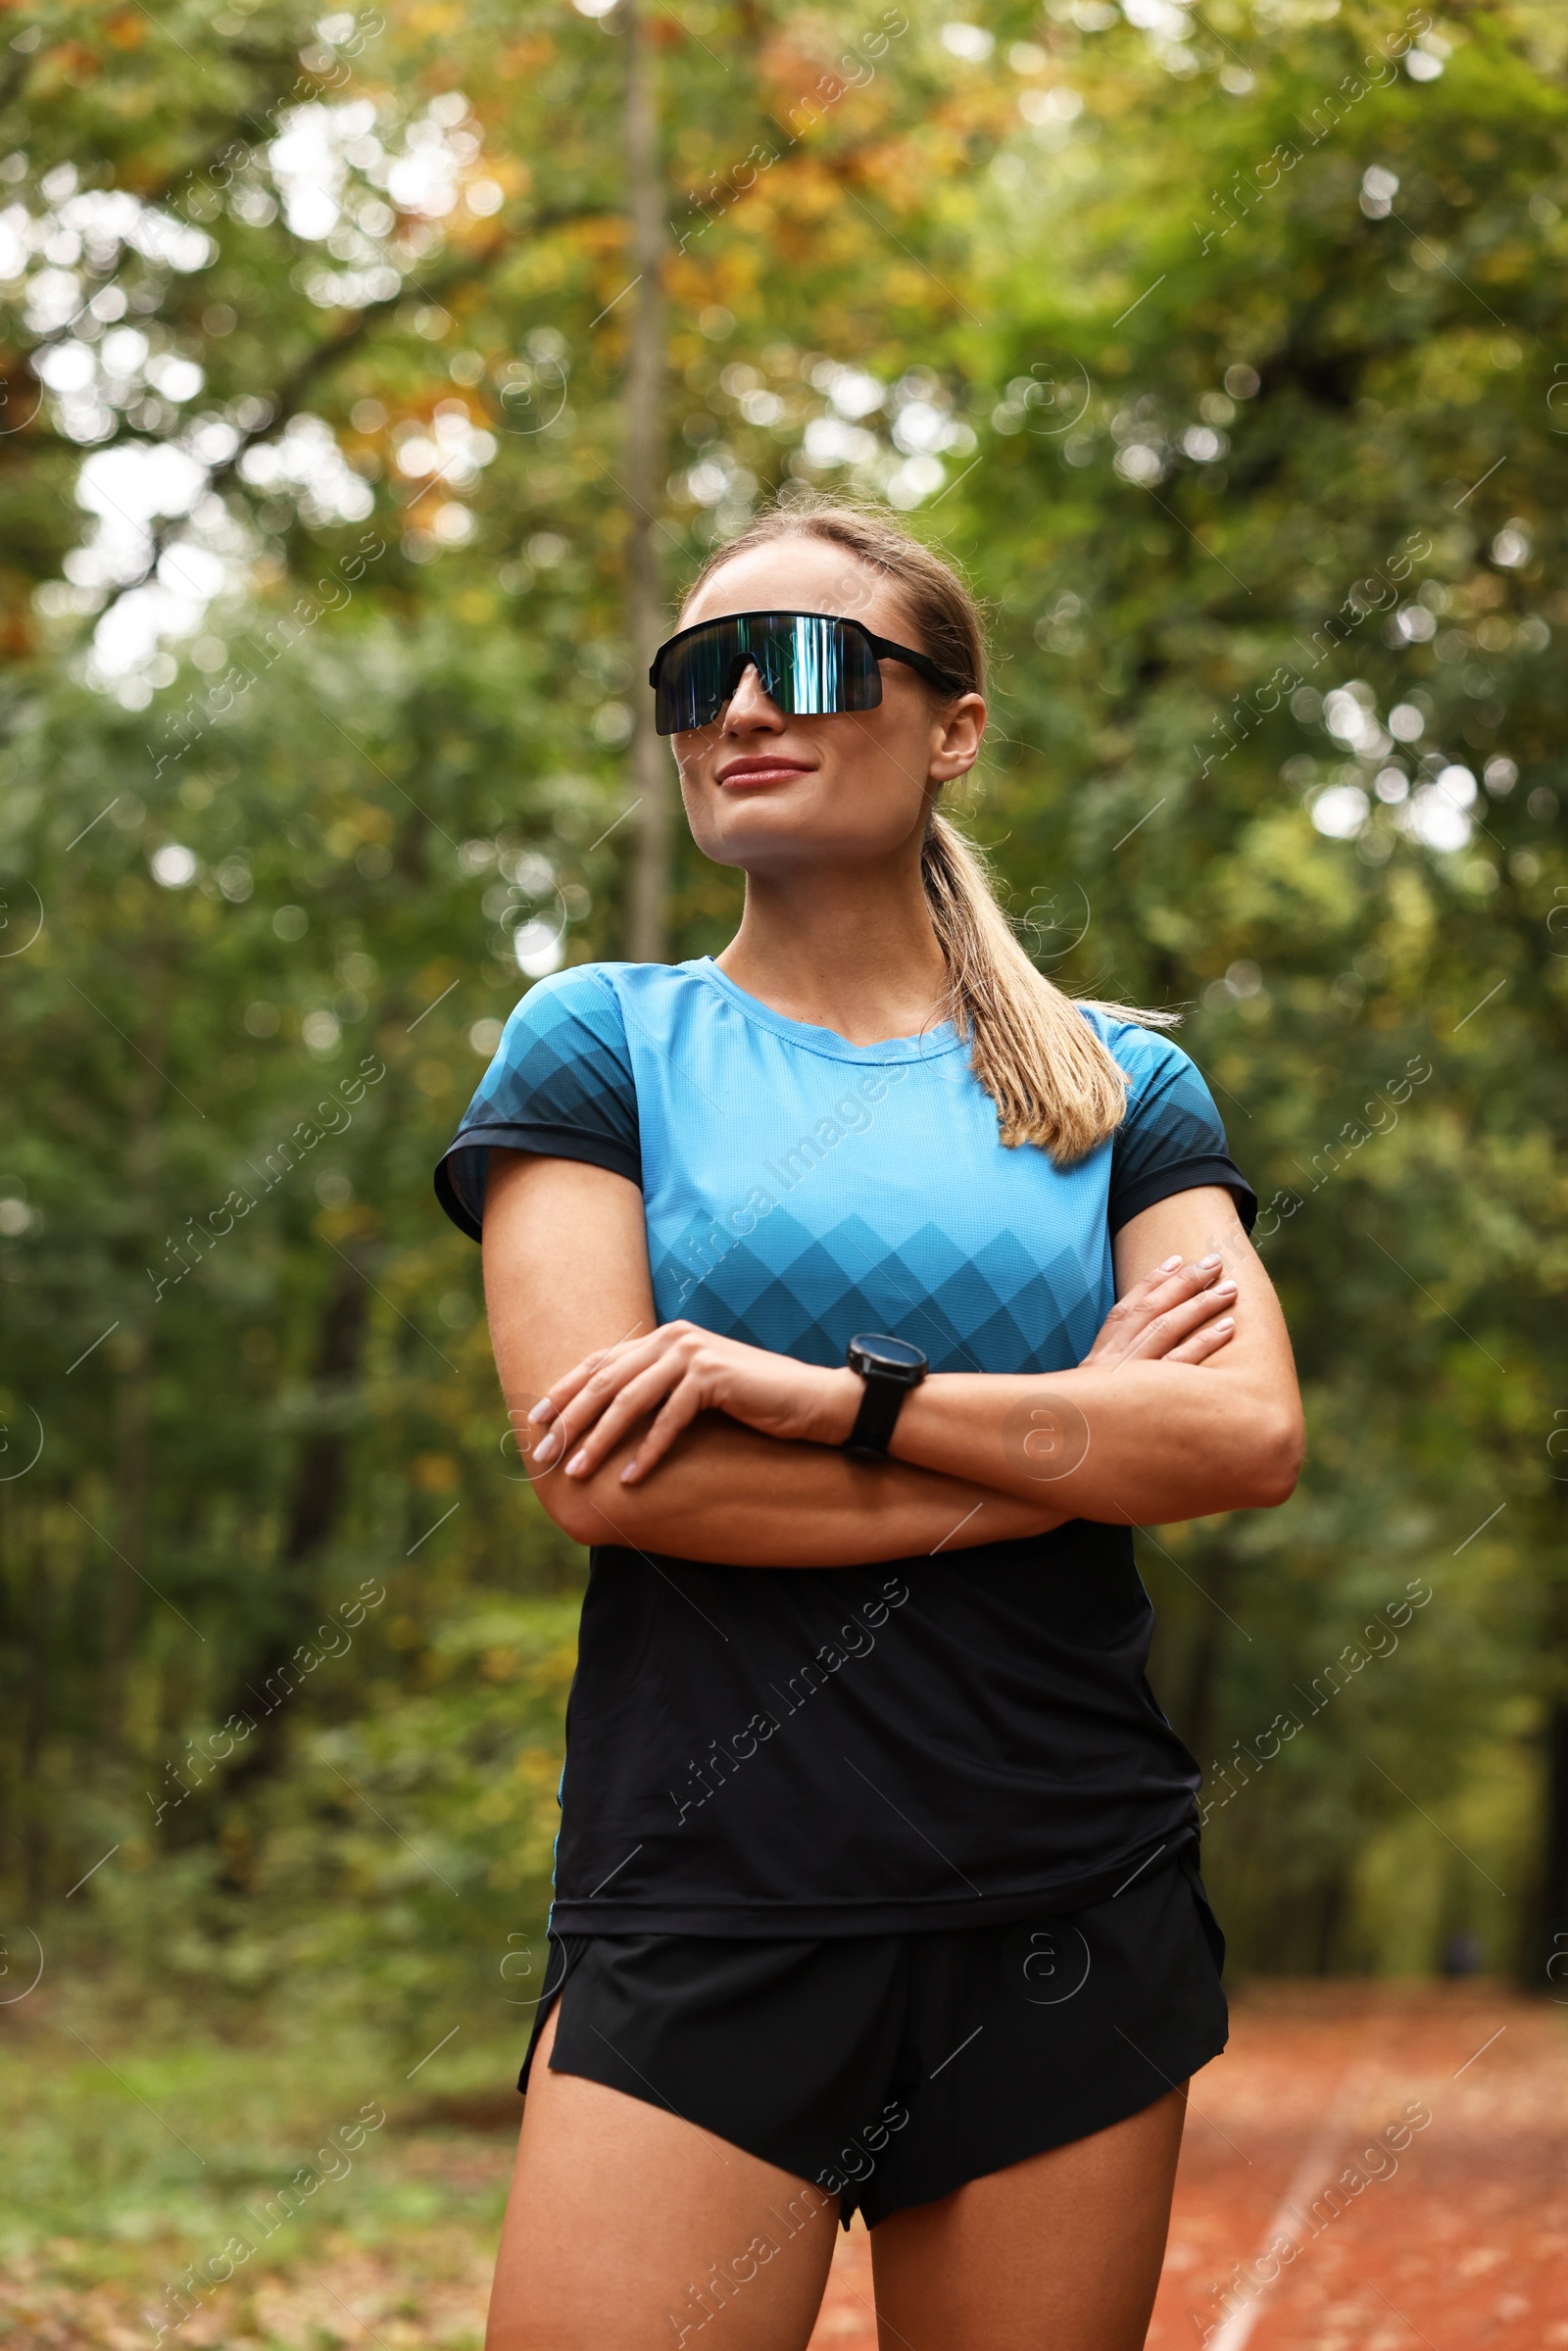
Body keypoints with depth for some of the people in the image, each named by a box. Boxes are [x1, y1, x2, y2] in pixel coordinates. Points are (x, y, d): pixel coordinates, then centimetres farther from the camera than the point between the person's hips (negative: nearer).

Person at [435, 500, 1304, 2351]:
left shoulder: (1119, 1082, 11)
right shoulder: (599, 1042, 6)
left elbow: (1253, 1436, -6)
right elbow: (596, 1472, -8)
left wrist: (809, 1389, -15)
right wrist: (1076, 1440, -7)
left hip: (1070, 1919, 2)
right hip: (701, 1905, -2)